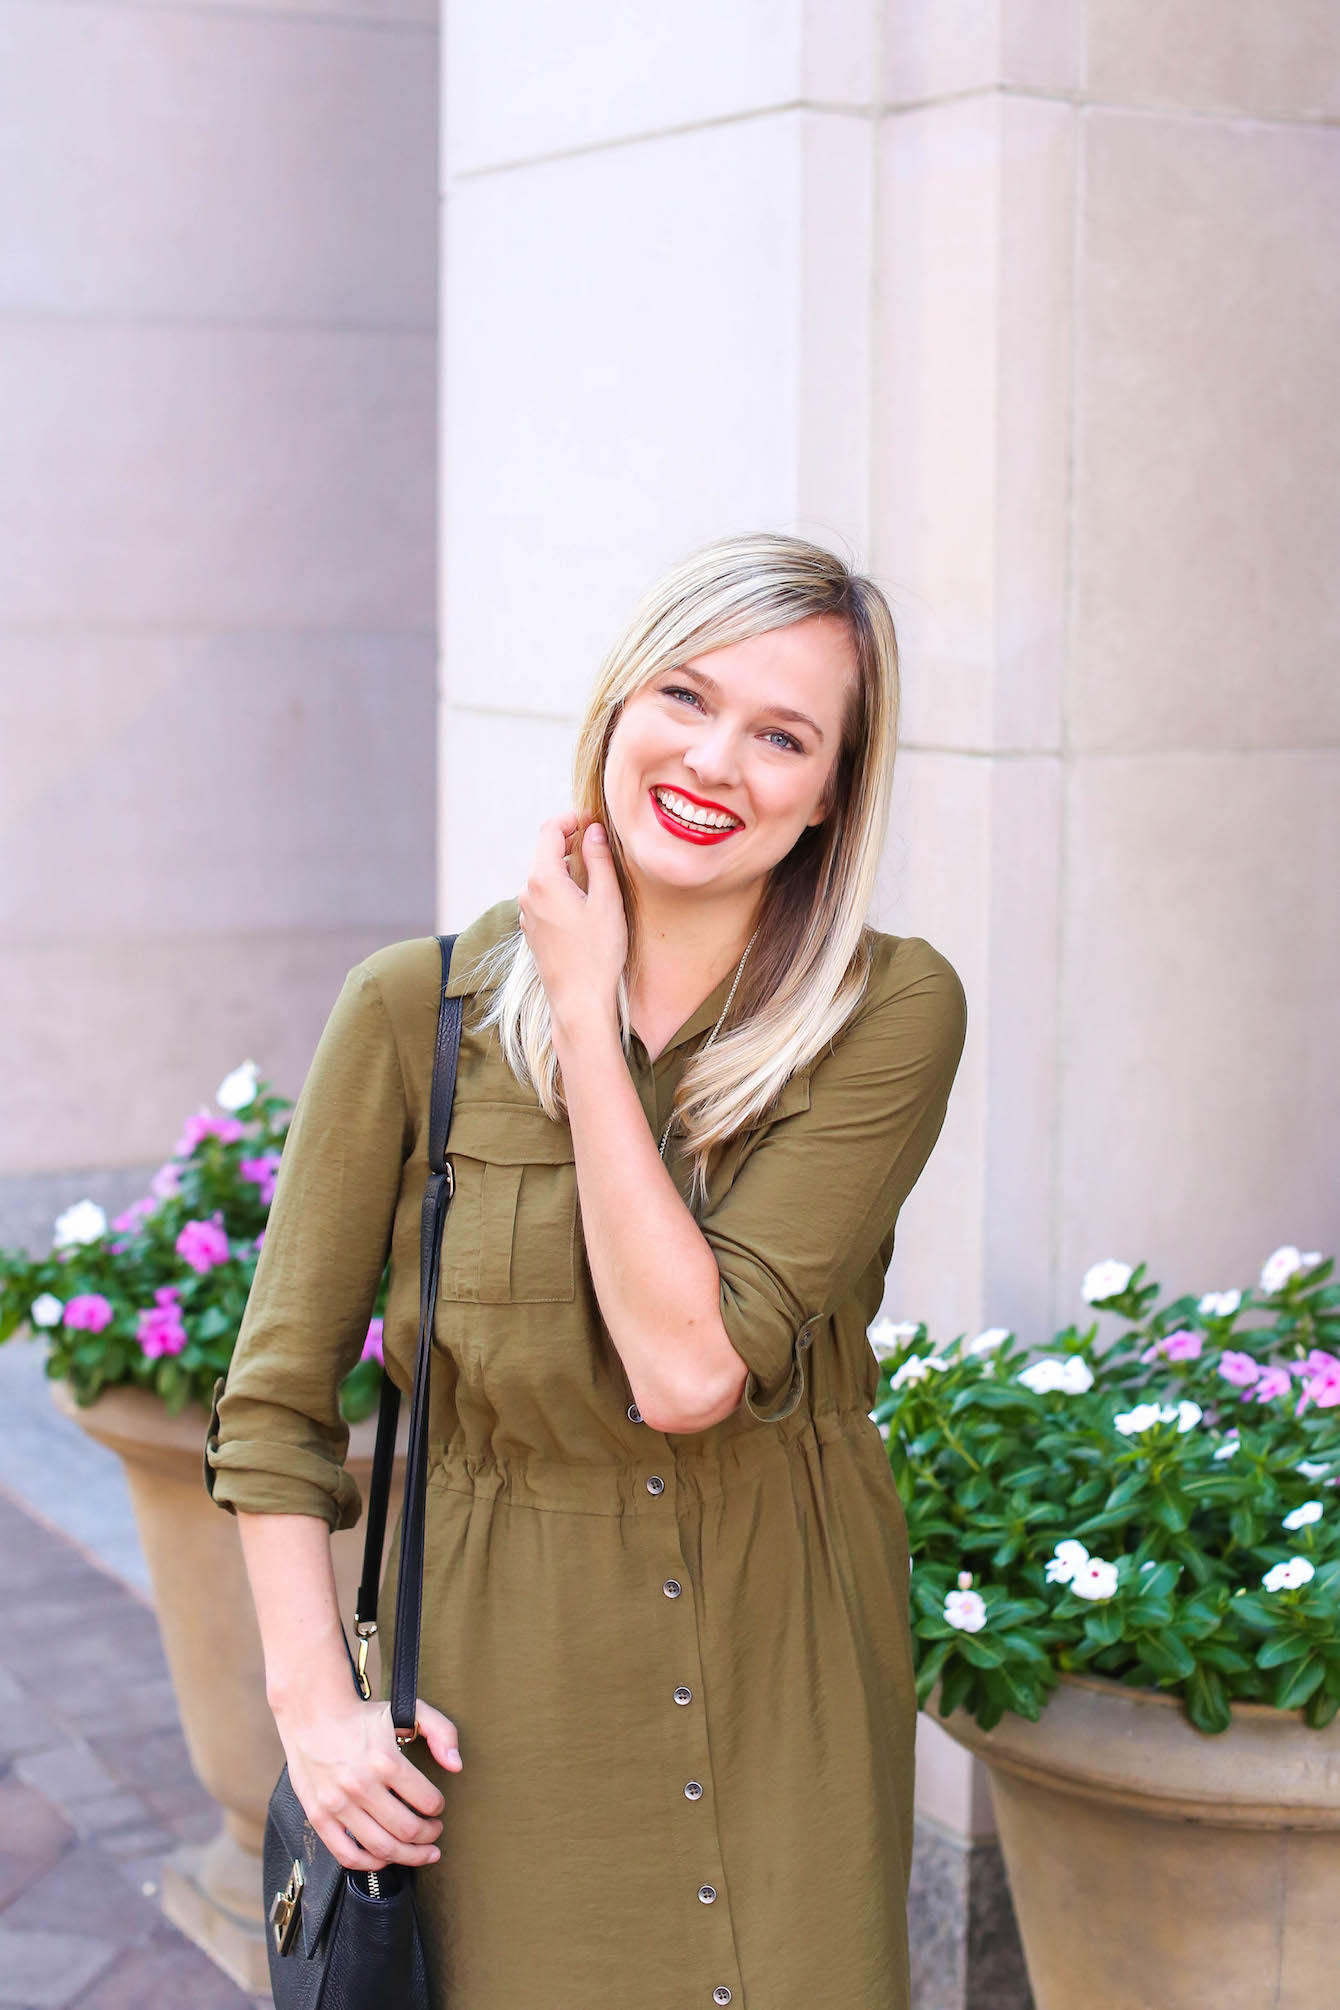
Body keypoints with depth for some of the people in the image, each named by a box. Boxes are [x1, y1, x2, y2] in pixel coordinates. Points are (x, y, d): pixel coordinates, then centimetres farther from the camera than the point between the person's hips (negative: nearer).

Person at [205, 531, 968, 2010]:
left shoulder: (891, 1012, -11)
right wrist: (311, 1697, -10)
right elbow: (276, 1397, -2)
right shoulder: (416, 1010, -8)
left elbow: (692, 1367, -22)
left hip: (788, 1686, 1)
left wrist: (588, 1010, -17)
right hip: (510, 1692, 0)